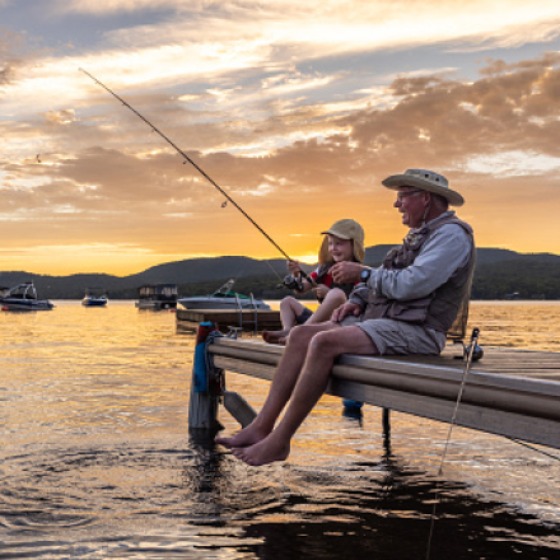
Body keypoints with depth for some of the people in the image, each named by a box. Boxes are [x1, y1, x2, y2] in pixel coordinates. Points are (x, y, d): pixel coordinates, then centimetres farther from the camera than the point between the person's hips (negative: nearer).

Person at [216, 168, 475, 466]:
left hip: (415, 331, -10)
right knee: (301, 335, -4)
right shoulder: (419, 235, 24)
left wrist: (362, 272, -9)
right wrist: (356, 300, 5)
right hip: (381, 318, 10)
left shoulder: (452, 234, -9)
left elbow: (410, 284, -21)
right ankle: (261, 427, -9)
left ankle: (279, 441, -23)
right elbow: (383, 278, 25)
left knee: (325, 342, -29)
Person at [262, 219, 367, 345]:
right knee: (288, 301, 13)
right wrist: (296, 274, -6)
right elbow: (302, 289, 15)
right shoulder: (325, 269, 15)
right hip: (321, 322, 8)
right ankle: (287, 330, -20)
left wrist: (329, 293, -21)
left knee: (337, 293, -33)